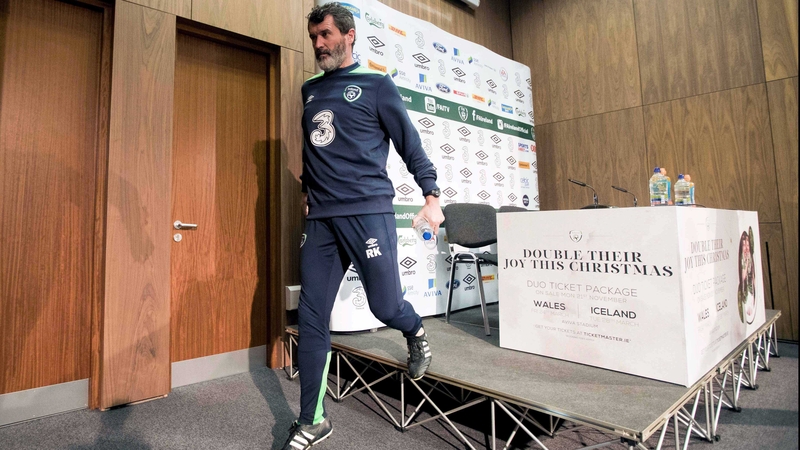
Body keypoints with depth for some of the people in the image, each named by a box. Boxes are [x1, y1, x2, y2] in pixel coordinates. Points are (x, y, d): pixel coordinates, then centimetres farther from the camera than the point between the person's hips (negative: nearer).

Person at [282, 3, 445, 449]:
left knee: (385, 306, -5)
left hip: (369, 212, -4)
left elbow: (410, 144, 4)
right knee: (311, 319, 1)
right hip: (321, 220, 5)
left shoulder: (377, 85, 6)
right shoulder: (310, 90, 20)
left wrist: (432, 196, -1)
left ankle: (417, 334, 33)